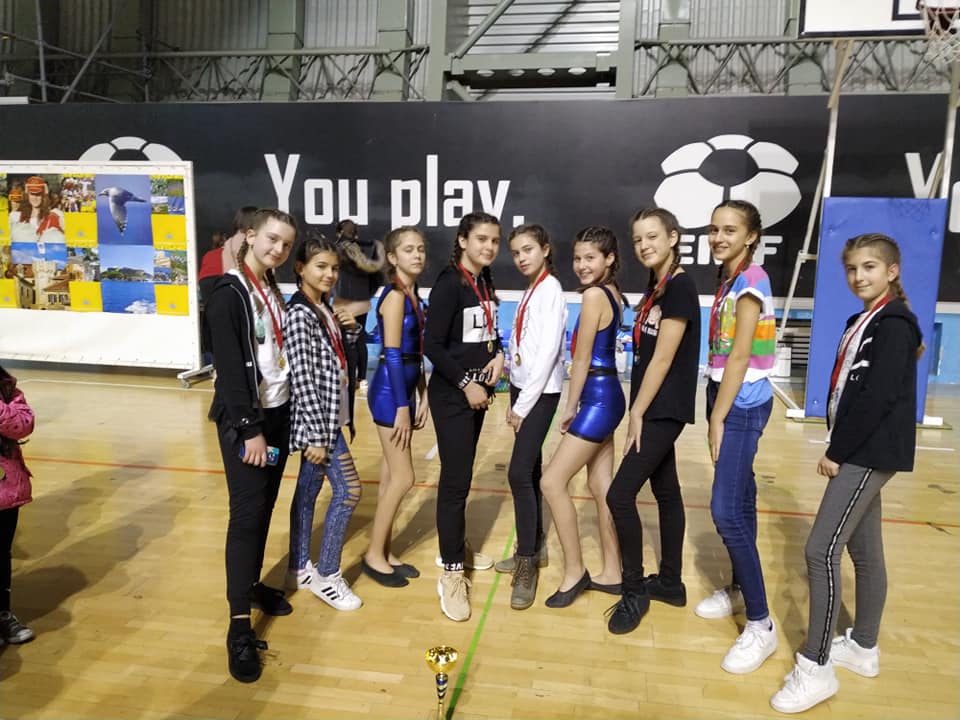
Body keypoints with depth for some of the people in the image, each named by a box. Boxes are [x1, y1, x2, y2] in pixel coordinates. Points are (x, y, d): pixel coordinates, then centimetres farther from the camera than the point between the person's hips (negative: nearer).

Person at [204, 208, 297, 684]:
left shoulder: (274, 291, 10)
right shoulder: (227, 294, -12)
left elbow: (282, 354, 11)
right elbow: (229, 368, -17)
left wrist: (275, 420, 7)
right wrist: (250, 428, -19)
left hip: (280, 412, 7)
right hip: (243, 418, -7)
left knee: (266, 507, 12)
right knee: (247, 514, -6)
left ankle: (254, 583, 29)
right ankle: (239, 626, 1)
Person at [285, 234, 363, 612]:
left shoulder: (323, 309, 10)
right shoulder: (299, 314, -18)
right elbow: (302, 379, -21)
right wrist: (317, 435, -20)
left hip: (326, 417, 9)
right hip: (316, 420, -9)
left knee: (308, 490, 15)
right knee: (348, 490, -4)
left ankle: (299, 569, 27)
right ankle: (326, 575, 10)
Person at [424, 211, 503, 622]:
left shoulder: (485, 281, 8)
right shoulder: (449, 283, -15)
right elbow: (432, 345, -19)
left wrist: (498, 355, -2)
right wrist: (465, 384, -16)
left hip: (478, 389, 7)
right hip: (451, 394, -7)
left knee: (462, 474, 15)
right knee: (455, 479, -5)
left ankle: (456, 547, 30)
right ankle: (451, 573, 4)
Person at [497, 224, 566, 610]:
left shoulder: (550, 289, -12)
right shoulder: (530, 291, 13)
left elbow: (548, 350, -19)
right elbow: (522, 349, 12)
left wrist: (524, 404, -17)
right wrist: (514, 399, 9)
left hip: (541, 393, -8)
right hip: (522, 388, 8)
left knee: (520, 473, -11)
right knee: (529, 470, 13)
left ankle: (528, 565, -1)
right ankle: (533, 548, 25)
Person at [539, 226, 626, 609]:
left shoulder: (593, 295, -16)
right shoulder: (612, 293, 11)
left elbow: (582, 357, -13)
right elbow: (598, 350, 11)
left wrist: (570, 407, -3)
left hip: (597, 398, -10)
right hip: (607, 396, 10)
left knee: (552, 482, -3)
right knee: (601, 486, 14)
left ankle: (574, 572, 8)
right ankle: (612, 574, 24)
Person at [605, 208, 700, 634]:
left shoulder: (680, 287, -16)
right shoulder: (655, 286, 11)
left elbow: (662, 359, -18)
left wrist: (637, 414, -14)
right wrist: (639, 411, 9)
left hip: (663, 410, -9)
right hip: (654, 408, 9)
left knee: (620, 495, -9)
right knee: (666, 491, 15)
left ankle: (634, 591, 7)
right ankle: (670, 582, 28)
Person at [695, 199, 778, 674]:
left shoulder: (750, 282, -15)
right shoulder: (728, 279, 12)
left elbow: (740, 357, -18)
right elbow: (723, 354, 11)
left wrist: (717, 420, -15)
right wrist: (715, 412, 9)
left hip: (743, 405, -9)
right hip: (728, 398, 9)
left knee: (727, 511, -10)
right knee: (738, 500, 16)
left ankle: (761, 626, 0)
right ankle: (740, 589, 30)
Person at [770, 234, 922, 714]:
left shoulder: (895, 324, -12)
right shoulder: (862, 322, 15)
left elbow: (879, 396, -21)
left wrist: (836, 451, -16)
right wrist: (837, 446, 7)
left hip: (870, 453, -9)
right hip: (860, 451, 9)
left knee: (822, 550, -12)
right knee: (864, 552, 17)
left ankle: (815, 668, -3)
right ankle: (863, 647, 30)